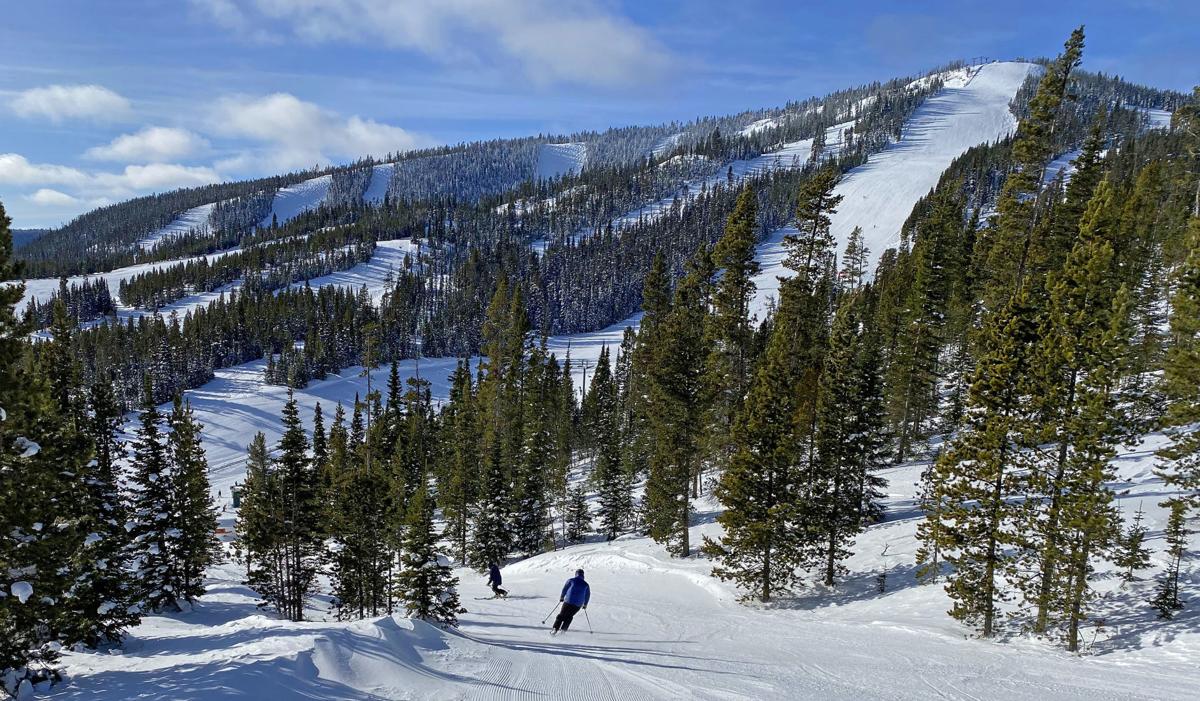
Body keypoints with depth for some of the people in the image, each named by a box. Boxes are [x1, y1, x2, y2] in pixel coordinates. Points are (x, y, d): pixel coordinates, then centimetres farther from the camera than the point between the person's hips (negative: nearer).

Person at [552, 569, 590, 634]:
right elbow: (587, 595, 16)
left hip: (568, 601, -2)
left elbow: (564, 589, 6)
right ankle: (563, 629, 5)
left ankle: (555, 629, -5)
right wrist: (585, 604, 29)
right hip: (578, 604, 2)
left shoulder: (571, 580, 2)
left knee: (562, 615, 7)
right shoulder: (585, 584, 10)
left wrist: (562, 597, 21)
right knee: (569, 616, 18)